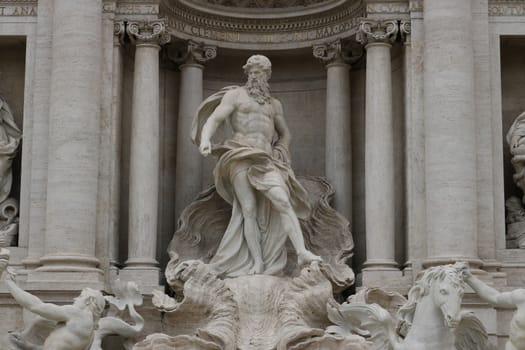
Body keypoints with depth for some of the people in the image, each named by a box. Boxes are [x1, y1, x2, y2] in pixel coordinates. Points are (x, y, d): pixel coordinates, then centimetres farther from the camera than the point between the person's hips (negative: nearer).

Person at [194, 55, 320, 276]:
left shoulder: (274, 104, 25)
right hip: (241, 156, -3)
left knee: (282, 201, -18)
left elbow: (285, 134, 34)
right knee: (249, 209, -12)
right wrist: (205, 140, -22)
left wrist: (279, 153, 13)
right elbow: (213, 119, -1)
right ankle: (257, 263, -13)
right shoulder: (234, 95, 11)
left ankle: (302, 252, -29)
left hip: (265, 160, 3)